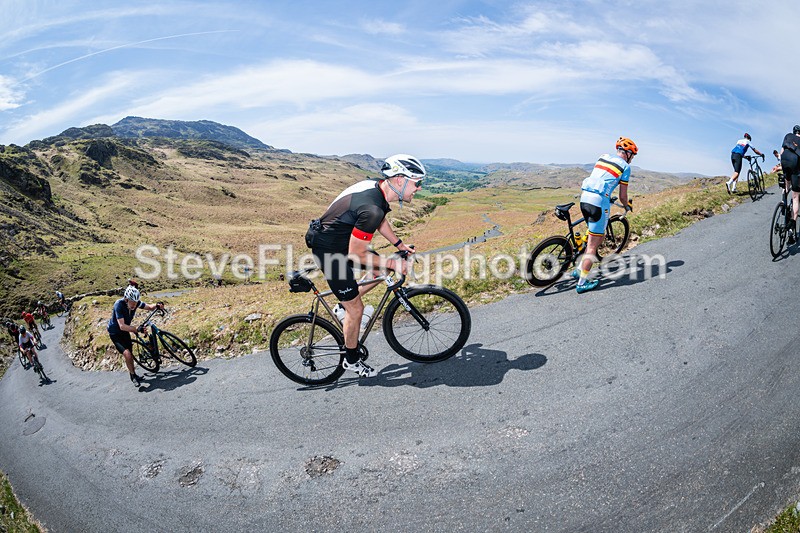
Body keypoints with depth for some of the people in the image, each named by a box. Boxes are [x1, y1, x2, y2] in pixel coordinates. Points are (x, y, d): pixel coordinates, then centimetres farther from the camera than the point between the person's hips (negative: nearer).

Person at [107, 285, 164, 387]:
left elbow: (149, 307, -7)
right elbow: (122, 326, -39)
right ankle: (133, 376, -1)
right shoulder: (119, 305, -34)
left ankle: (133, 375, 33)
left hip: (125, 331, 6)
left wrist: (157, 305, -29)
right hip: (115, 333, -6)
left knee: (130, 353, 13)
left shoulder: (135, 302, -18)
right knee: (127, 354, -20)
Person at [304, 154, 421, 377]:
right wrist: (392, 263, -17)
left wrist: (399, 245, 16)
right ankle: (351, 360, 21)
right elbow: (356, 253, -26)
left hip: (343, 240, 9)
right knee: (356, 308, 1)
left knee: (382, 270, 14)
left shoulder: (378, 187, -4)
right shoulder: (371, 208, -33)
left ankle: (345, 304, 25)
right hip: (330, 250, -9)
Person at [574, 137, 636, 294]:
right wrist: (627, 206, 27)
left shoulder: (603, 157, 19)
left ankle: (580, 269, 20)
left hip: (584, 198, 7)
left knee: (599, 235, 23)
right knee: (593, 244, -1)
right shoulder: (625, 166, 3)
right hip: (599, 202, -7)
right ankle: (582, 282, 2)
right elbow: (623, 195, 5)